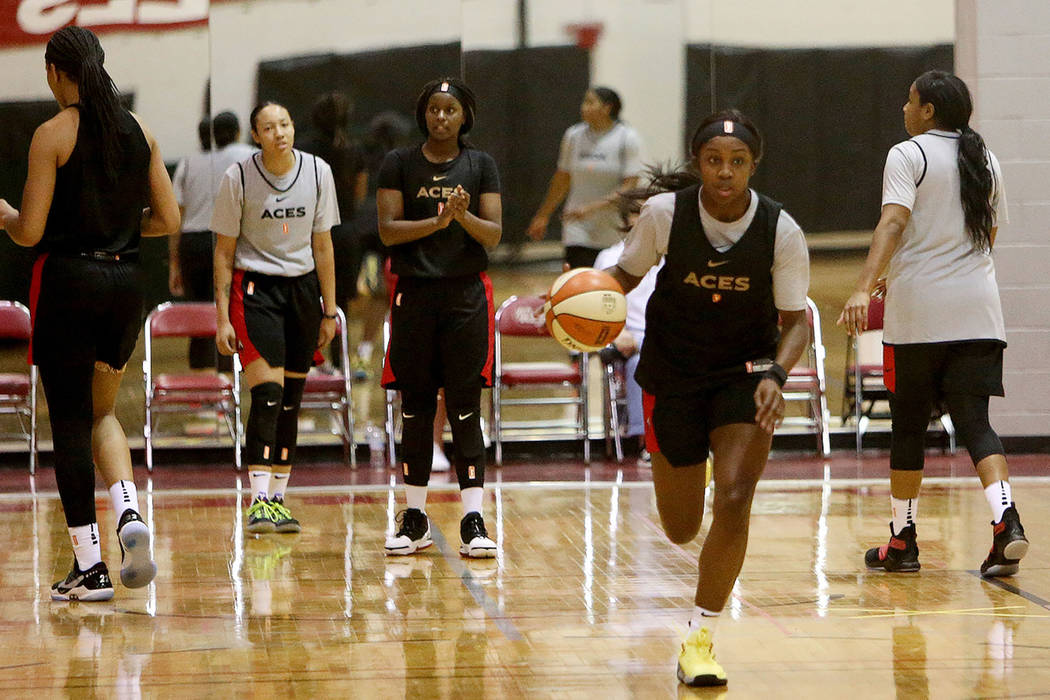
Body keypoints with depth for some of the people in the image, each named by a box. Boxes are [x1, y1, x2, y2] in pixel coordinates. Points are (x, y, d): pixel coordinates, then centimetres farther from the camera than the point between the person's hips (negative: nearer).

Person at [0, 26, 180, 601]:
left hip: (67, 278, -5)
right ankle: (129, 513, -6)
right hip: (126, 279, 5)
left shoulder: (54, 134, -9)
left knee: (70, 420, 3)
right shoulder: (138, 131, 6)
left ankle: (89, 567, 3)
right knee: (101, 412, 20)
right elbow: (167, 220, 6)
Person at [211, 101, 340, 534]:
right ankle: (259, 502, -20)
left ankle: (277, 501, 16)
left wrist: (329, 311, 7)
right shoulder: (239, 177, -9)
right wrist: (222, 316, -8)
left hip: (303, 286, 4)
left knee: (291, 400, 7)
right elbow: (224, 250, -4)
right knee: (267, 393, -17)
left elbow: (322, 245, 7)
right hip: (254, 287, -4)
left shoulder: (318, 172, -1)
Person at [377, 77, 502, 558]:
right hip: (414, 294, 1)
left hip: (467, 293, 0)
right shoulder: (399, 164, 5)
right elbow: (388, 229, -4)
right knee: (415, 406, 5)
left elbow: (494, 234, 1)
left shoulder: (481, 164, 6)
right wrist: (437, 221, -18)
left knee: (464, 407, -5)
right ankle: (415, 518, 14)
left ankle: (473, 519, -6)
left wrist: (465, 216, -19)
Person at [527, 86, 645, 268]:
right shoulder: (573, 135, 4)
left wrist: (592, 208, -22)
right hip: (579, 232, 2)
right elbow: (562, 179, 14)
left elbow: (630, 185, -13)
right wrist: (543, 216, 18)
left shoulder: (628, 138, -7)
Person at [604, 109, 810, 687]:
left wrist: (775, 375, -28)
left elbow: (795, 319, -10)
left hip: (745, 373, -1)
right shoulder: (664, 212, -16)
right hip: (673, 373, 1)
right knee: (681, 530, 8)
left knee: (734, 499, -20)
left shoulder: (780, 231, -17)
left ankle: (700, 637, -5)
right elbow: (628, 271, 1)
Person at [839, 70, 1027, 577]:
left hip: (917, 313, -4)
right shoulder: (987, 162, 14)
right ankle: (1006, 519, -22)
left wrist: (864, 288, -28)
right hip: (977, 312, 4)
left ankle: (902, 541, 14)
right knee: (974, 422, 1)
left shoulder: (908, 156, -4)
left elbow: (893, 221, -19)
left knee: (908, 425, 7)